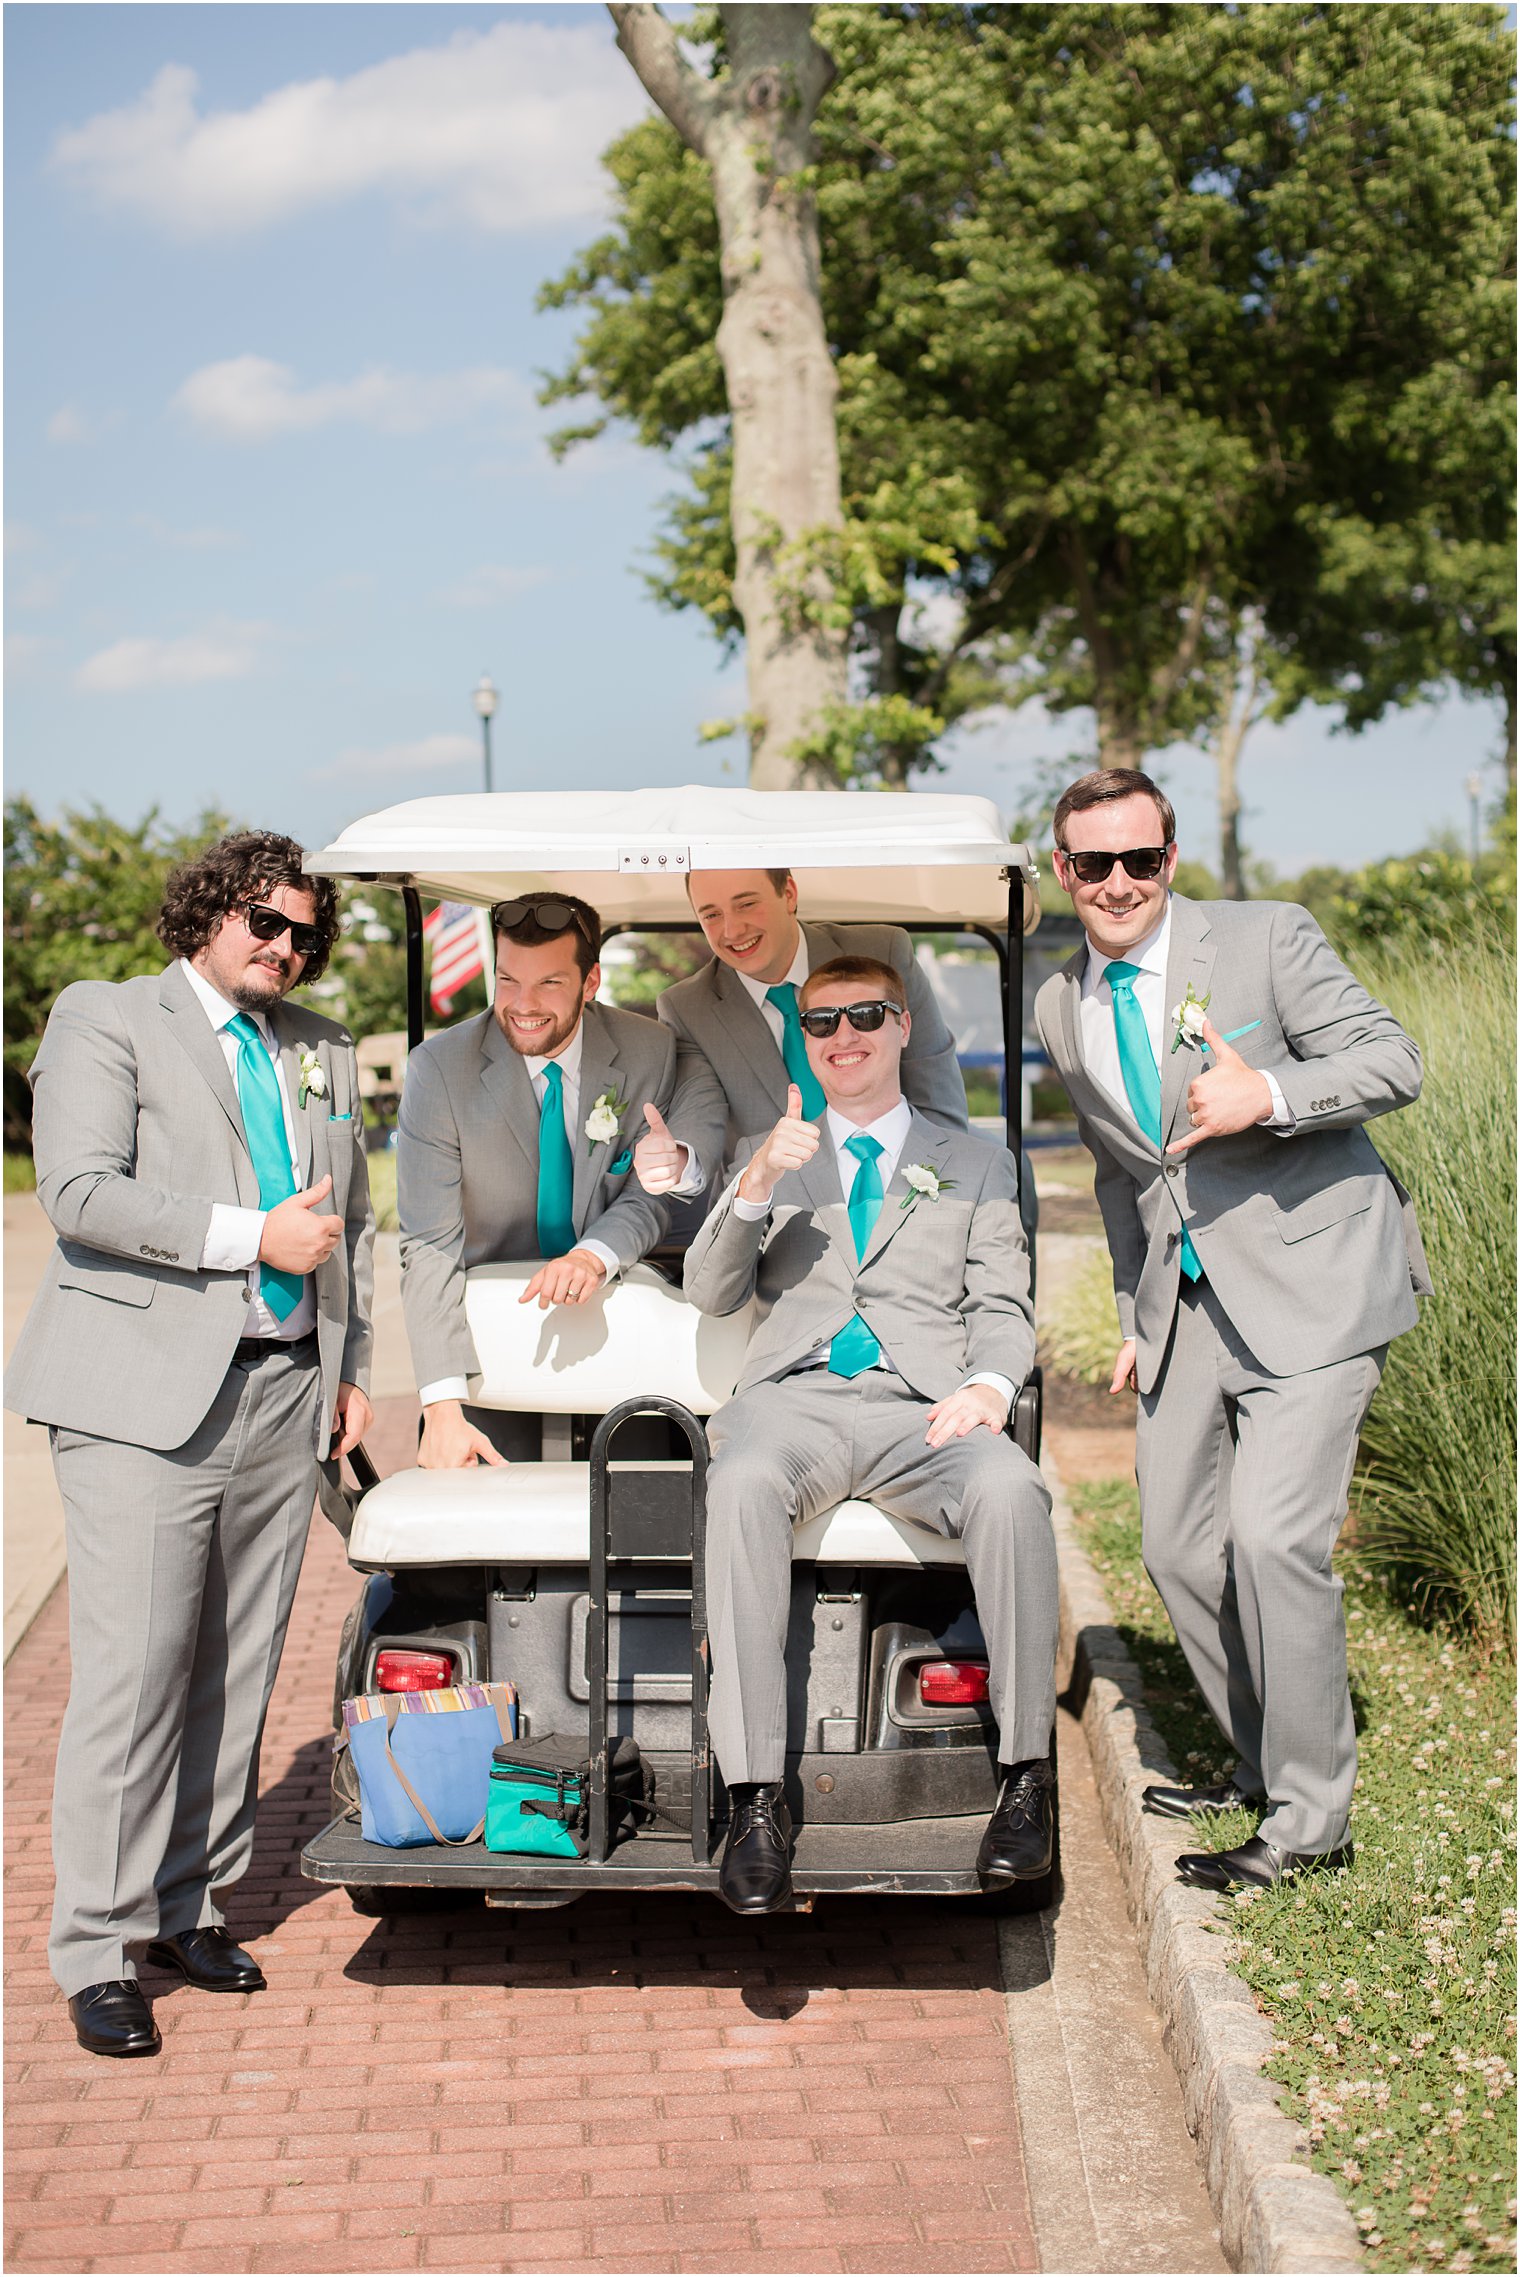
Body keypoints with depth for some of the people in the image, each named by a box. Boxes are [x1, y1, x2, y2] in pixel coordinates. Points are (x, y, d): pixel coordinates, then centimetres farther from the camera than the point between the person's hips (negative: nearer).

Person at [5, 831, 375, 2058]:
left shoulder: (323, 1050, 20)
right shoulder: (105, 1019, 2)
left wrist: (352, 1364, 16)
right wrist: (252, 1234, -15)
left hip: (284, 1392, 6)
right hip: (146, 1397, -5)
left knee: (238, 1669, 7)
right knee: (133, 1670, -7)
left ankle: (191, 1904, 19)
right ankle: (98, 1949, 1)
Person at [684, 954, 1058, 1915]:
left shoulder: (977, 1164, 23)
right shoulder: (773, 1158, 26)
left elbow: (1002, 1307, 14)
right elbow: (710, 1292, 14)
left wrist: (988, 1385, -9)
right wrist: (758, 1184, -4)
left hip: (921, 1404, 0)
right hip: (794, 1396, 0)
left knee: (1011, 1491, -36)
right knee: (744, 1485, -37)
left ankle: (1027, 1780, -27)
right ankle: (756, 1802, -39)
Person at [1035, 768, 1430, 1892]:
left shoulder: (1267, 938, -8)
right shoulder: (1062, 1008, 9)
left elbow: (1394, 1060, -10)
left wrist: (1269, 1094, -26)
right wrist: (1137, 1316, 19)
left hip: (1310, 1281, -6)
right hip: (1188, 1296, 7)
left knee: (1272, 1536, -15)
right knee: (1179, 1547, 8)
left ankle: (1311, 1818, -2)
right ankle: (1265, 1767, 29)